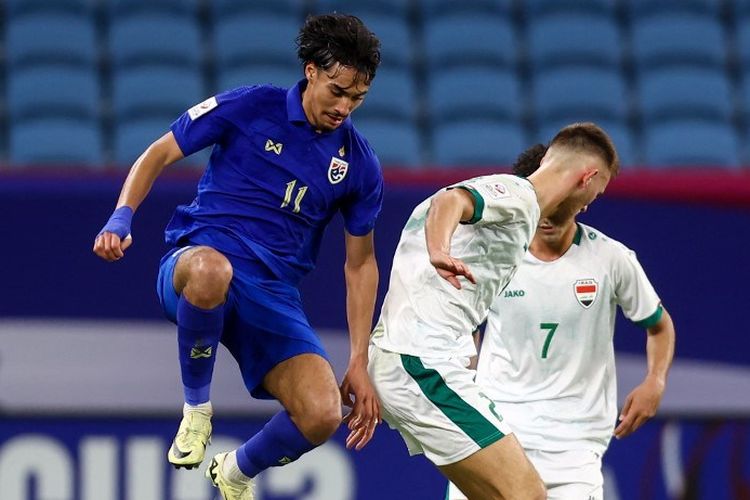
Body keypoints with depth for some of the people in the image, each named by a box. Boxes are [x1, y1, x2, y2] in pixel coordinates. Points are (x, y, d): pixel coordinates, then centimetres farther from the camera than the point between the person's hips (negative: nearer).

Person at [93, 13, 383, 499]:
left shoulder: (359, 164, 6)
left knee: (322, 414, -21)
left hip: (274, 293, 3)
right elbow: (159, 153, 5)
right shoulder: (250, 107, -3)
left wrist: (360, 363, 9)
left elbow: (361, 264, 14)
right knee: (211, 269, -44)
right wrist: (122, 217, -13)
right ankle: (196, 406, -17)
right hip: (194, 261, -3)